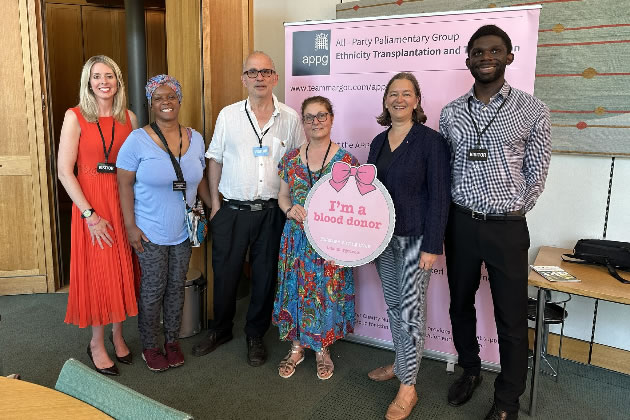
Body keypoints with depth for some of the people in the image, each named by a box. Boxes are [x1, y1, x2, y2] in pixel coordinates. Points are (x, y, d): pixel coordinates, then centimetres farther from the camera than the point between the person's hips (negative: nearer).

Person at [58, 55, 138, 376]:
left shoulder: (129, 117, 4)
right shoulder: (75, 117, -6)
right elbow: (64, 171, -9)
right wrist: (89, 214, -14)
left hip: (124, 200, 3)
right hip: (90, 202, -3)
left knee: (122, 268, 11)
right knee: (97, 270, 5)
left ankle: (117, 333, 31)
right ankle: (97, 343, 24)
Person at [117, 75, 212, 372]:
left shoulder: (195, 138, 2)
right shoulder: (137, 140, -11)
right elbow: (124, 184, -9)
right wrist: (131, 226, -13)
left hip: (184, 231, 4)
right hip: (150, 233, -4)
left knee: (177, 287, 15)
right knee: (153, 290, 7)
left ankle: (172, 341, 34)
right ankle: (149, 347, 28)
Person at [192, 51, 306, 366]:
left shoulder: (290, 118, 3)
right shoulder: (228, 115, 3)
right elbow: (215, 161, 7)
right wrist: (215, 204, 3)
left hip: (272, 211, 0)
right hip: (232, 209, 0)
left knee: (265, 275, 10)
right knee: (225, 273, 10)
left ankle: (255, 335, 30)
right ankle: (220, 330, 33)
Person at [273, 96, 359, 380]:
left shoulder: (346, 161, -6)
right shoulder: (291, 158, 3)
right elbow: (282, 195, 11)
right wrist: (290, 209, -12)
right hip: (297, 237, 3)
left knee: (326, 292, 7)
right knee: (295, 289, 10)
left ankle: (322, 348, 31)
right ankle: (297, 346, 31)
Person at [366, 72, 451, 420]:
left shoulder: (430, 140, -9)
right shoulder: (378, 142, 10)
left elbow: (439, 197, -12)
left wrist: (432, 246, -15)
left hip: (415, 237, -6)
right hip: (383, 235, 6)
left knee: (411, 308, -1)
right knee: (393, 305, 16)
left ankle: (408, 387, 12)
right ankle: (401, 363, 34)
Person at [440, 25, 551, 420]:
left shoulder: (532, 111, -4)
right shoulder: (450, 113, 5)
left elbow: (536, 174, 0)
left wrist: (514, 211, -4)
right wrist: (446, 215, 3)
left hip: (507, 228, -3)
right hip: (461, 223, 3)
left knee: (512, 318, 6)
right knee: (460, 304, 16)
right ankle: (470, 370, 40)